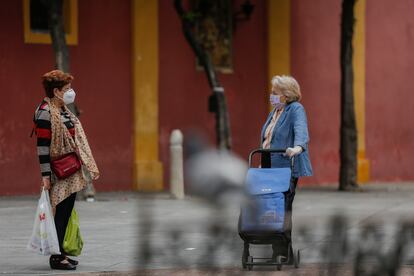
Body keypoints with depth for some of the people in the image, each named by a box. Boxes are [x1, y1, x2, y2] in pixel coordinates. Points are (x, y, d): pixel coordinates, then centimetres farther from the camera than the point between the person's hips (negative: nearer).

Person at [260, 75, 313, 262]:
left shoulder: (296, 109, -7)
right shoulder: (275, 110, 19)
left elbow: (301, 130, -25)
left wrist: (298, 147, -44)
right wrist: (263, 164, 19)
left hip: (287, 167, -8)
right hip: (271, 167, 8)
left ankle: (283, 252, -8)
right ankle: (278, 252, 8)